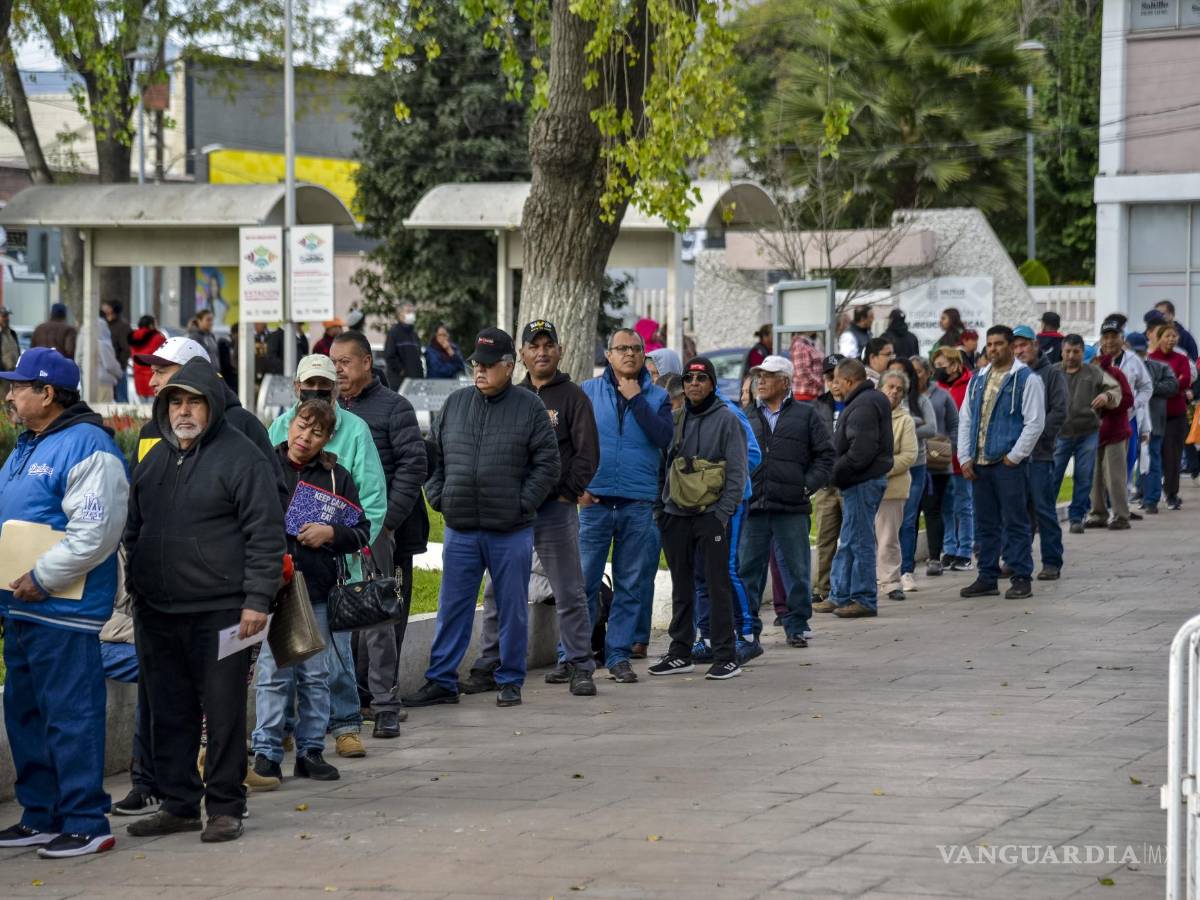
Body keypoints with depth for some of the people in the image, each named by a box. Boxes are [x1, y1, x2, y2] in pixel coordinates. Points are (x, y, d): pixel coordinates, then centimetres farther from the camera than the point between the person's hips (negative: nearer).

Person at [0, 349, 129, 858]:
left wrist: (42, 578, -20)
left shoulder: (85, 446, -14)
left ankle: (85, 824, -3)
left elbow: (95, 530, -22)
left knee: (71, 715, -7)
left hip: (66, 609, -10)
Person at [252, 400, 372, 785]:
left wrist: (331, 533, -8)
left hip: (318, 590, 3)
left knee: (316, 674, 7)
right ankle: (266, 752, 2)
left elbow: (362, 532, 10)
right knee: (274, 673, -4)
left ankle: (311, 750, 15)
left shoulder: (336, 477, 10)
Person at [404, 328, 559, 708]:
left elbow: (548, 464, -2)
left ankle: (509, 681, 15)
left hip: (511, 532, -3)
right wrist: (438, 498, 4)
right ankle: (441, 681, 11)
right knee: (452, 608, 6)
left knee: (512, 609, 5)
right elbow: (434, 458, 16)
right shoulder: (455, 404, 9)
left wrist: (523, 505, -8)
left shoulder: (529, 407, 0)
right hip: (460, 530, 3)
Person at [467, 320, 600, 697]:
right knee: (498, 594, 4)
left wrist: (567, 493, -8)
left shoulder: (573, 397, 2)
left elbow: (587, 453, -3)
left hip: (556, 510, -4)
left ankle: (579, 667, 6)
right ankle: (487, 668, 9)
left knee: (570, 594, 0)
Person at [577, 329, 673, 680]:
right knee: (584, 581, -3)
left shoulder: (657, 397, 7)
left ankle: (619, 654, 11)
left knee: (631, 585, 5)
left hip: (639, 504, 1)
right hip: (595, 500, -1)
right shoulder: (588, 391, 6)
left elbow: (664, 437, -9)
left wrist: (636, 399, -10)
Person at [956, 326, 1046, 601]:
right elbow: (965, 420, 16)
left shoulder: (1026, 379, -4)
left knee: (1015, 523, -3)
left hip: (1009, 464, -6)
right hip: (979, 464, 6)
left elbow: (1034, 422, -9)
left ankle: (1022, 578, 2)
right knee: (985, 523, 10)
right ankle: (987, 577, 16)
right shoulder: (978, 380, 15)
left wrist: (1014, 456, -12)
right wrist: (965, 458, 6)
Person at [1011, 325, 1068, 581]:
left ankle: (1052, 562, 2)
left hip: (1040, 453, -4)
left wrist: (1037, 435, -12)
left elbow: (1060, 410, -8)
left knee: (1044, 510, -3)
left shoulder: (1051, 373, 0)